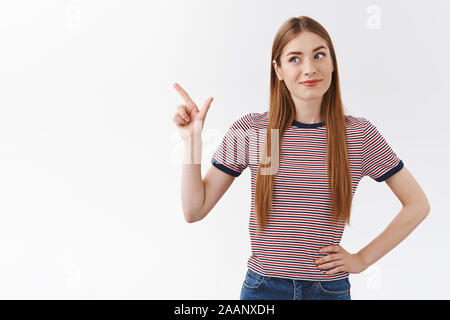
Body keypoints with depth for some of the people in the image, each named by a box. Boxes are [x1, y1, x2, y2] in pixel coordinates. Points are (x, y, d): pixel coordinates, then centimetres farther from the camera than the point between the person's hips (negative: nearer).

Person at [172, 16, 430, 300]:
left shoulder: (360, 134, -6)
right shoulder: (249, 130, -7)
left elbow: (418, 205, 3)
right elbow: (195, 210, -4)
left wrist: (363, 258, -2)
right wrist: (192, 139, -13)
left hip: (331, 288, 1)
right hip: (262, 287, 0)